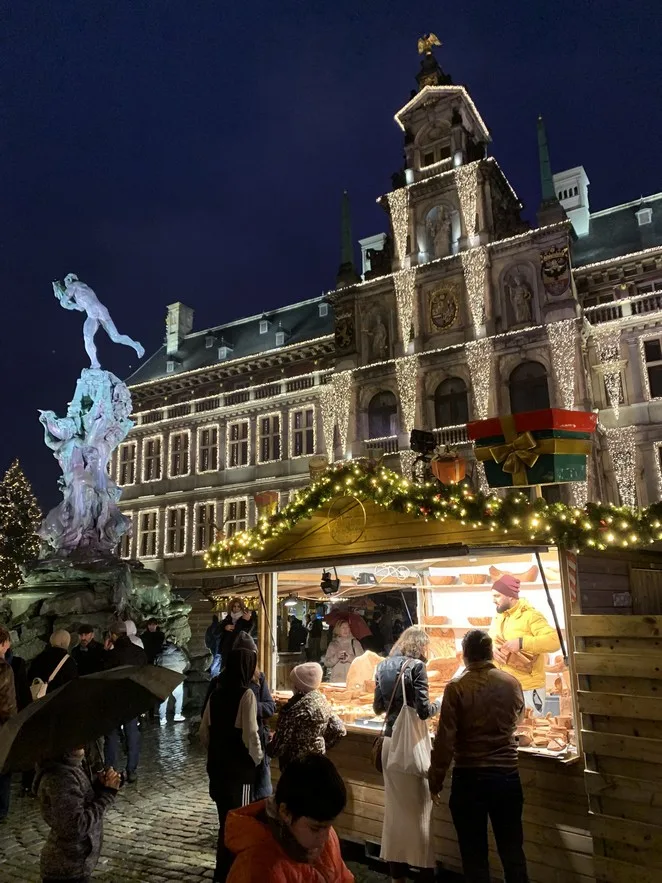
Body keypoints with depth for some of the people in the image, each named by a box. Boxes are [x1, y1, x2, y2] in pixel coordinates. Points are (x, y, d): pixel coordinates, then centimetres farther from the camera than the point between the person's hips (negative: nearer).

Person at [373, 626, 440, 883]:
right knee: (419, 806, 5)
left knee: (395, 804, 15)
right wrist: (438, 705, 4)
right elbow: (423, 710, -15)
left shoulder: (383, 666, 7)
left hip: (390, 741, 6)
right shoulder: (416, 666, -12)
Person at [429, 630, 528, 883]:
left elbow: (445, 739, -14)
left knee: (474, 853, 13)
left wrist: (436, 779, -2)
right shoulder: (512, 683, -4)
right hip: (507, 775, 3)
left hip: (469, 778, -3)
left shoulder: (457, 687, -15)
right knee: (512, 849, 18)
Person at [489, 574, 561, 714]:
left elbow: (554, 641, -22)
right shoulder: (498, 617, 12)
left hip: (528, 690, -7)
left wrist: (521, 643, -28)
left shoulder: (530, 615, -13)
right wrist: (491, 649, -11)